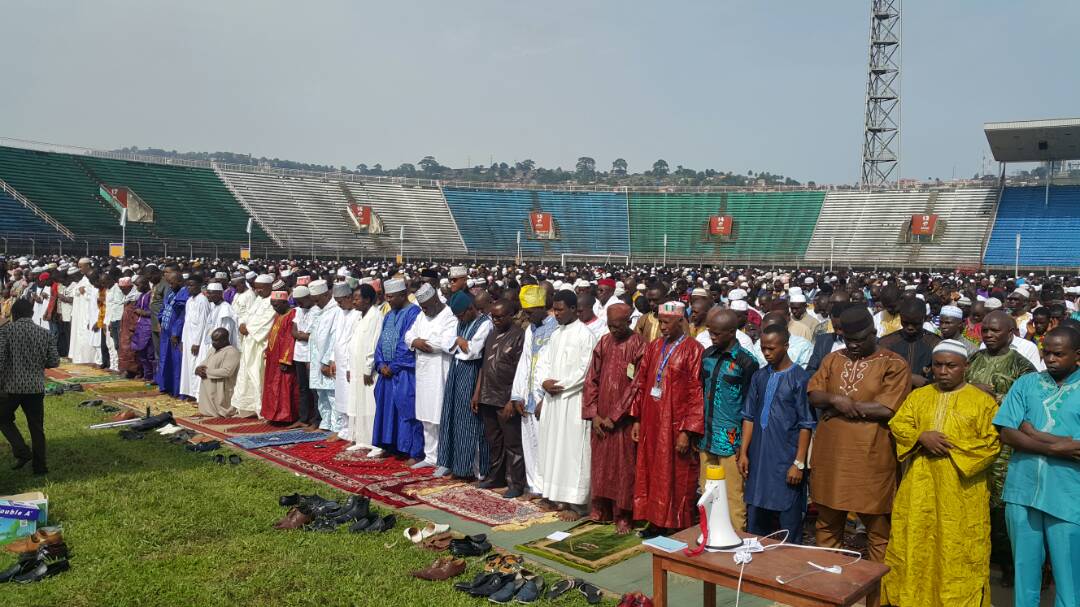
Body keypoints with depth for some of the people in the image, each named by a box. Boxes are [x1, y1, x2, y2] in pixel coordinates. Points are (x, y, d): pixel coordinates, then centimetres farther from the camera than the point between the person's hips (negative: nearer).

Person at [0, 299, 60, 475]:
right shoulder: (45, 333, 4)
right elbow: (54, 361, 2)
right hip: (37, 387, 3)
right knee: (37, 427, 10)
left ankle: (22, 452, 4)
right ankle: (39, 466, 13)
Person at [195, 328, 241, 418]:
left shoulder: (232, 352, -14)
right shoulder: (214, 350, 16)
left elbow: (227, 372, -24)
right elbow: (203, 365, 18)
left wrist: (207, 372, -16)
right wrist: (199, 369, -7)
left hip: (221, 392, -9)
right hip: (208, 391, 9)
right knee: (205, 411, 5)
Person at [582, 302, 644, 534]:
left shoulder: (638, 346, -11)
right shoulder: (603, 343, 5)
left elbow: (636, 386, -13)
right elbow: (592, 380, 6)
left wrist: (614, 416, -12)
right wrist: (593, 414, -3)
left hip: (623, 418, -5)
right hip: (601, 417, 5)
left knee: (624, 466, 2)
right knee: (601, 463, 11)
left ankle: (623, 515, 11)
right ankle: (602, 509, 23)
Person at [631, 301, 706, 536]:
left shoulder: (693, 350, -10)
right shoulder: (653, 347, 8)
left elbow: (697, 394, -13)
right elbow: (641, 384, 12)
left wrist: (686, 431, -16)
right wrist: (637, 419, 7)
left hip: (676, 426, -5)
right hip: (652, 424, 6)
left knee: (677, 478, 5)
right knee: (653, 474, 12)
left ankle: (681, 529, 17)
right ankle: (657, 521, 25)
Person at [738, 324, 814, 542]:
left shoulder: (800, 378, -7)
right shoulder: (759, 376, 8)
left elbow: (806, 425, -8)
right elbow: (749, 417, 10)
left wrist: (799, 463, -11)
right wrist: (743, 453, 5)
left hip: (786, 460, -5)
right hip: (758, 458, 5)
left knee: (789, 523, 3)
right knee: (755, 521, 12)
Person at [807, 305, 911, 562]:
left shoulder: (894, 365, -5)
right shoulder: (833, 359, 11)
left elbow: (886, 409, -15)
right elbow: (813, 395, 4)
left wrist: (845, 405, -9)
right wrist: (835, 399, -15)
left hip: (869, 456, -5)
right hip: (830, 453, 5)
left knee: (877, 527, 5)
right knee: (827, 521, 16)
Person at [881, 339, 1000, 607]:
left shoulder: (982, 401, 0)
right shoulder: (918, 396, 12)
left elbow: (991, 445, -6)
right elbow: (898, 425, 3)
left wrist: (951, 446, -14)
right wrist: (922, 437, -15)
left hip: (961, 491, -3)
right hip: (920, 487, 3)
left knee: (957, 551, 0)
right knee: (916, 544, 8)